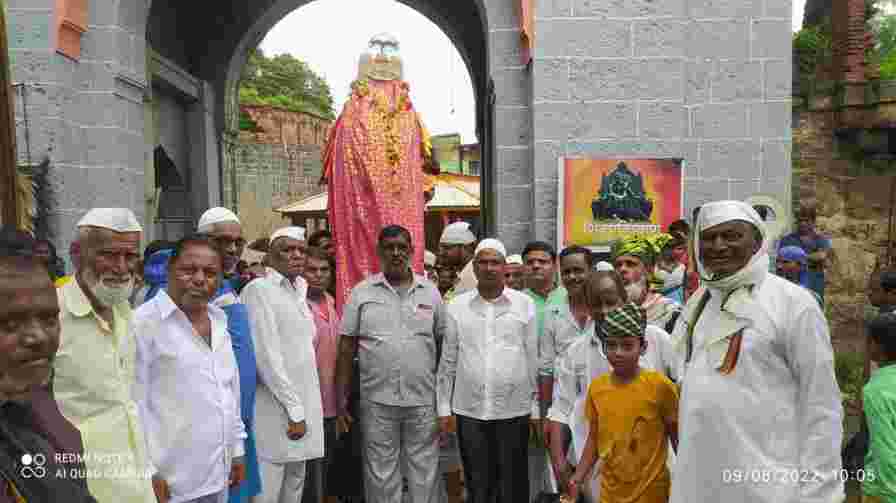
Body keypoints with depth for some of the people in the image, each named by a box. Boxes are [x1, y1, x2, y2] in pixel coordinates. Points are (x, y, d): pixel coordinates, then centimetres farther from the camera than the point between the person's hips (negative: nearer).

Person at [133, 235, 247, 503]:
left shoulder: (219, 319, 7)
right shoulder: (145, 321, -13)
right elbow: (135, 402, -13)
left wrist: (237, 448, 12)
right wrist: (148, 471, -13)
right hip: (170, 477, -6)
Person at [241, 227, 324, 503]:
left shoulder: (299, 289, 13)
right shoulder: (258, 289, -11)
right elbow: (266, 355, -17)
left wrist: (303, 409, 10)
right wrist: (294, 411, -16)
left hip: (303, 404, 8)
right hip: (276, 410, -7)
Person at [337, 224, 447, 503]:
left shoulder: (430, 292, 3)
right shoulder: (362, 292, 0)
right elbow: (346, 347, 1)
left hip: (423, 399, 1)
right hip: (377, 400, 0)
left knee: (424, 473, 12)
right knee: (380, 474, 12)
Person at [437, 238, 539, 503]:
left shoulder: (525, 304, 0)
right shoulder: (456, 306, 3)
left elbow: (534, 359, 2)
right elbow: (447, 361, 6)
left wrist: (536, 408, 2)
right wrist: (444, 408, 4)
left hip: (514, 410, -1)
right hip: (469, 410, 1)